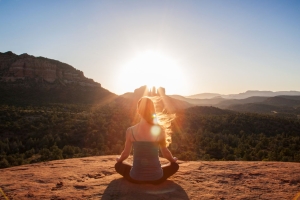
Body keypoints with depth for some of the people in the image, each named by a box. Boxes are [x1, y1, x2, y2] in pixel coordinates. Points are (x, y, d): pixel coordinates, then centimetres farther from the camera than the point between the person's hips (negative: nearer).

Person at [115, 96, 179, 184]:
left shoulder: (131, 131, -9)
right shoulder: (160, 130, -10)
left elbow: (126, 153, 4)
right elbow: (165, 152, 3)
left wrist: (119, 159, 28)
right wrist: (173, 160, 26)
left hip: (136, 178, 1)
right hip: (156, 178, 0)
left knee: (118, 165, 31)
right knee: (175, 165, 28)